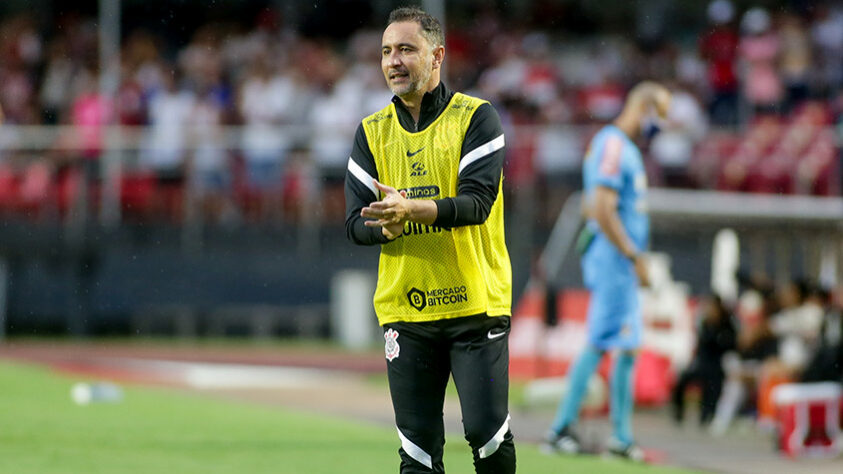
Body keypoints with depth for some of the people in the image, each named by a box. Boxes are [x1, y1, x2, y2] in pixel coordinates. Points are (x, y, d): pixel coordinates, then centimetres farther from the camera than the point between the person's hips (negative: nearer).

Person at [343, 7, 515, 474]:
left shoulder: (476, 117, -2)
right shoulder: (372, 132, 10)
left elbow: (478, 202, -15)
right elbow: (357, 223, 5)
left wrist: (411, 209, -30)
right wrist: (387, 224, -18)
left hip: (476, 306, -3)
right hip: (404, 309, 3)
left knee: (487, 432, -7)